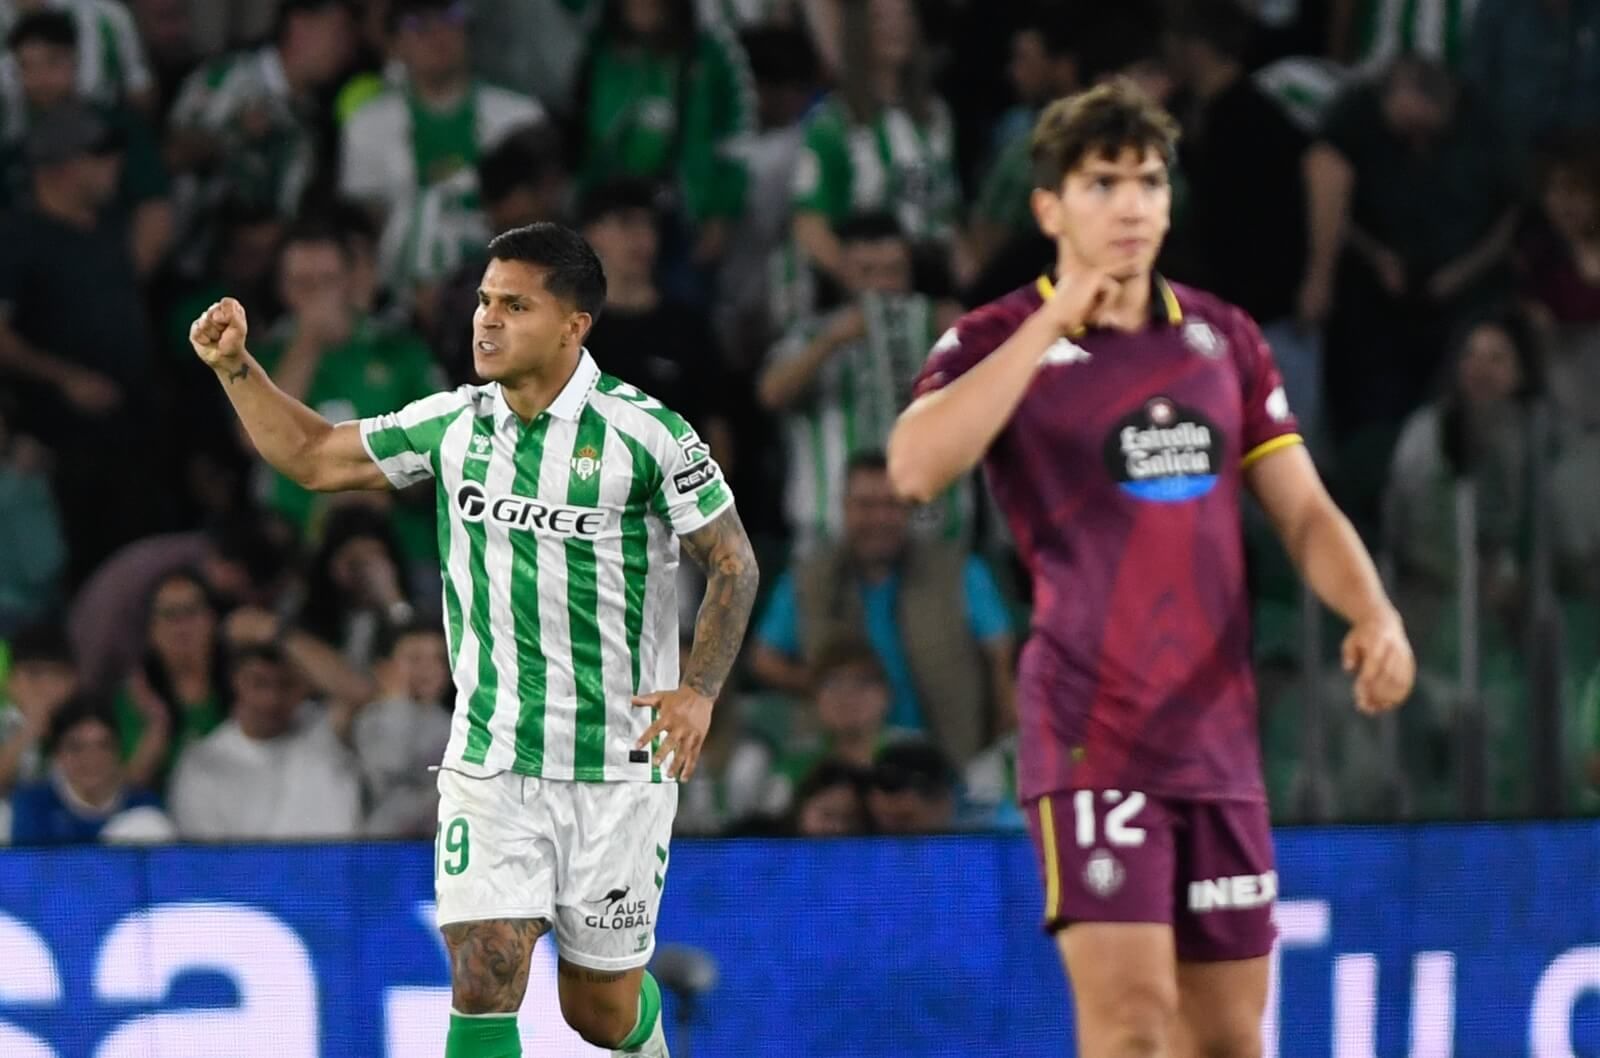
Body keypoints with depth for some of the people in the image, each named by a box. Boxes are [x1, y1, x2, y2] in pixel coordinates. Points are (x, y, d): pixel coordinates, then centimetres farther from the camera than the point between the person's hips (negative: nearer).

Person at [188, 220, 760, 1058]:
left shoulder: (645, 434, -10)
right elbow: (312, 455, 14)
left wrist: (699, 689, -17)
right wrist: (234, 365, 2)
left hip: (616, 766, -3)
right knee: (483, 982, -13)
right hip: (488, 761, 3)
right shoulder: (453, 424, 3)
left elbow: (732, 562, -4)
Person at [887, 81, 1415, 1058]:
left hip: (1220, 737, 5)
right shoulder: (999, 341, -2)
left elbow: (1303, 509, 13)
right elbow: (916, 468, -21)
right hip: (1093, 740, -5)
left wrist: (1374, 614, -6)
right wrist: (1048, 328, -20)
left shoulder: (1224, 338, 12)